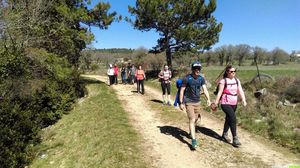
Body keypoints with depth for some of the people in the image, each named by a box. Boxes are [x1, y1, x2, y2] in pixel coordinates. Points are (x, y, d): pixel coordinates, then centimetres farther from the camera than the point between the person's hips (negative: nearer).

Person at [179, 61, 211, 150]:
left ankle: (191, 132, 43)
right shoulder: (187, 78, -14)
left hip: (197, 102, 6)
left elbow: (205, 89, -8)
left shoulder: (201, 78, 0)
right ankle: (194, 140, -8)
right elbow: (182, 90, -10)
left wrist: (208, 99, -24)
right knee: (192, 120, -11)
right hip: (189, 102, -5)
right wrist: (181, 103, -12)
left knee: (195, 119, 18)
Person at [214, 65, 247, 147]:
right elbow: (219, 93, -11)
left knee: (229, 119, 18)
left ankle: (224, 134, 37)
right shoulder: (223, 81, -10)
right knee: (233, 118, -16)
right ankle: (235, 138, -7)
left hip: (234, 103, 6)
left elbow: (240, 91, -2)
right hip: (225, 103, -6)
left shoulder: (237, 80, 6)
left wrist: (243, 100, -17)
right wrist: (216, 103, -10)